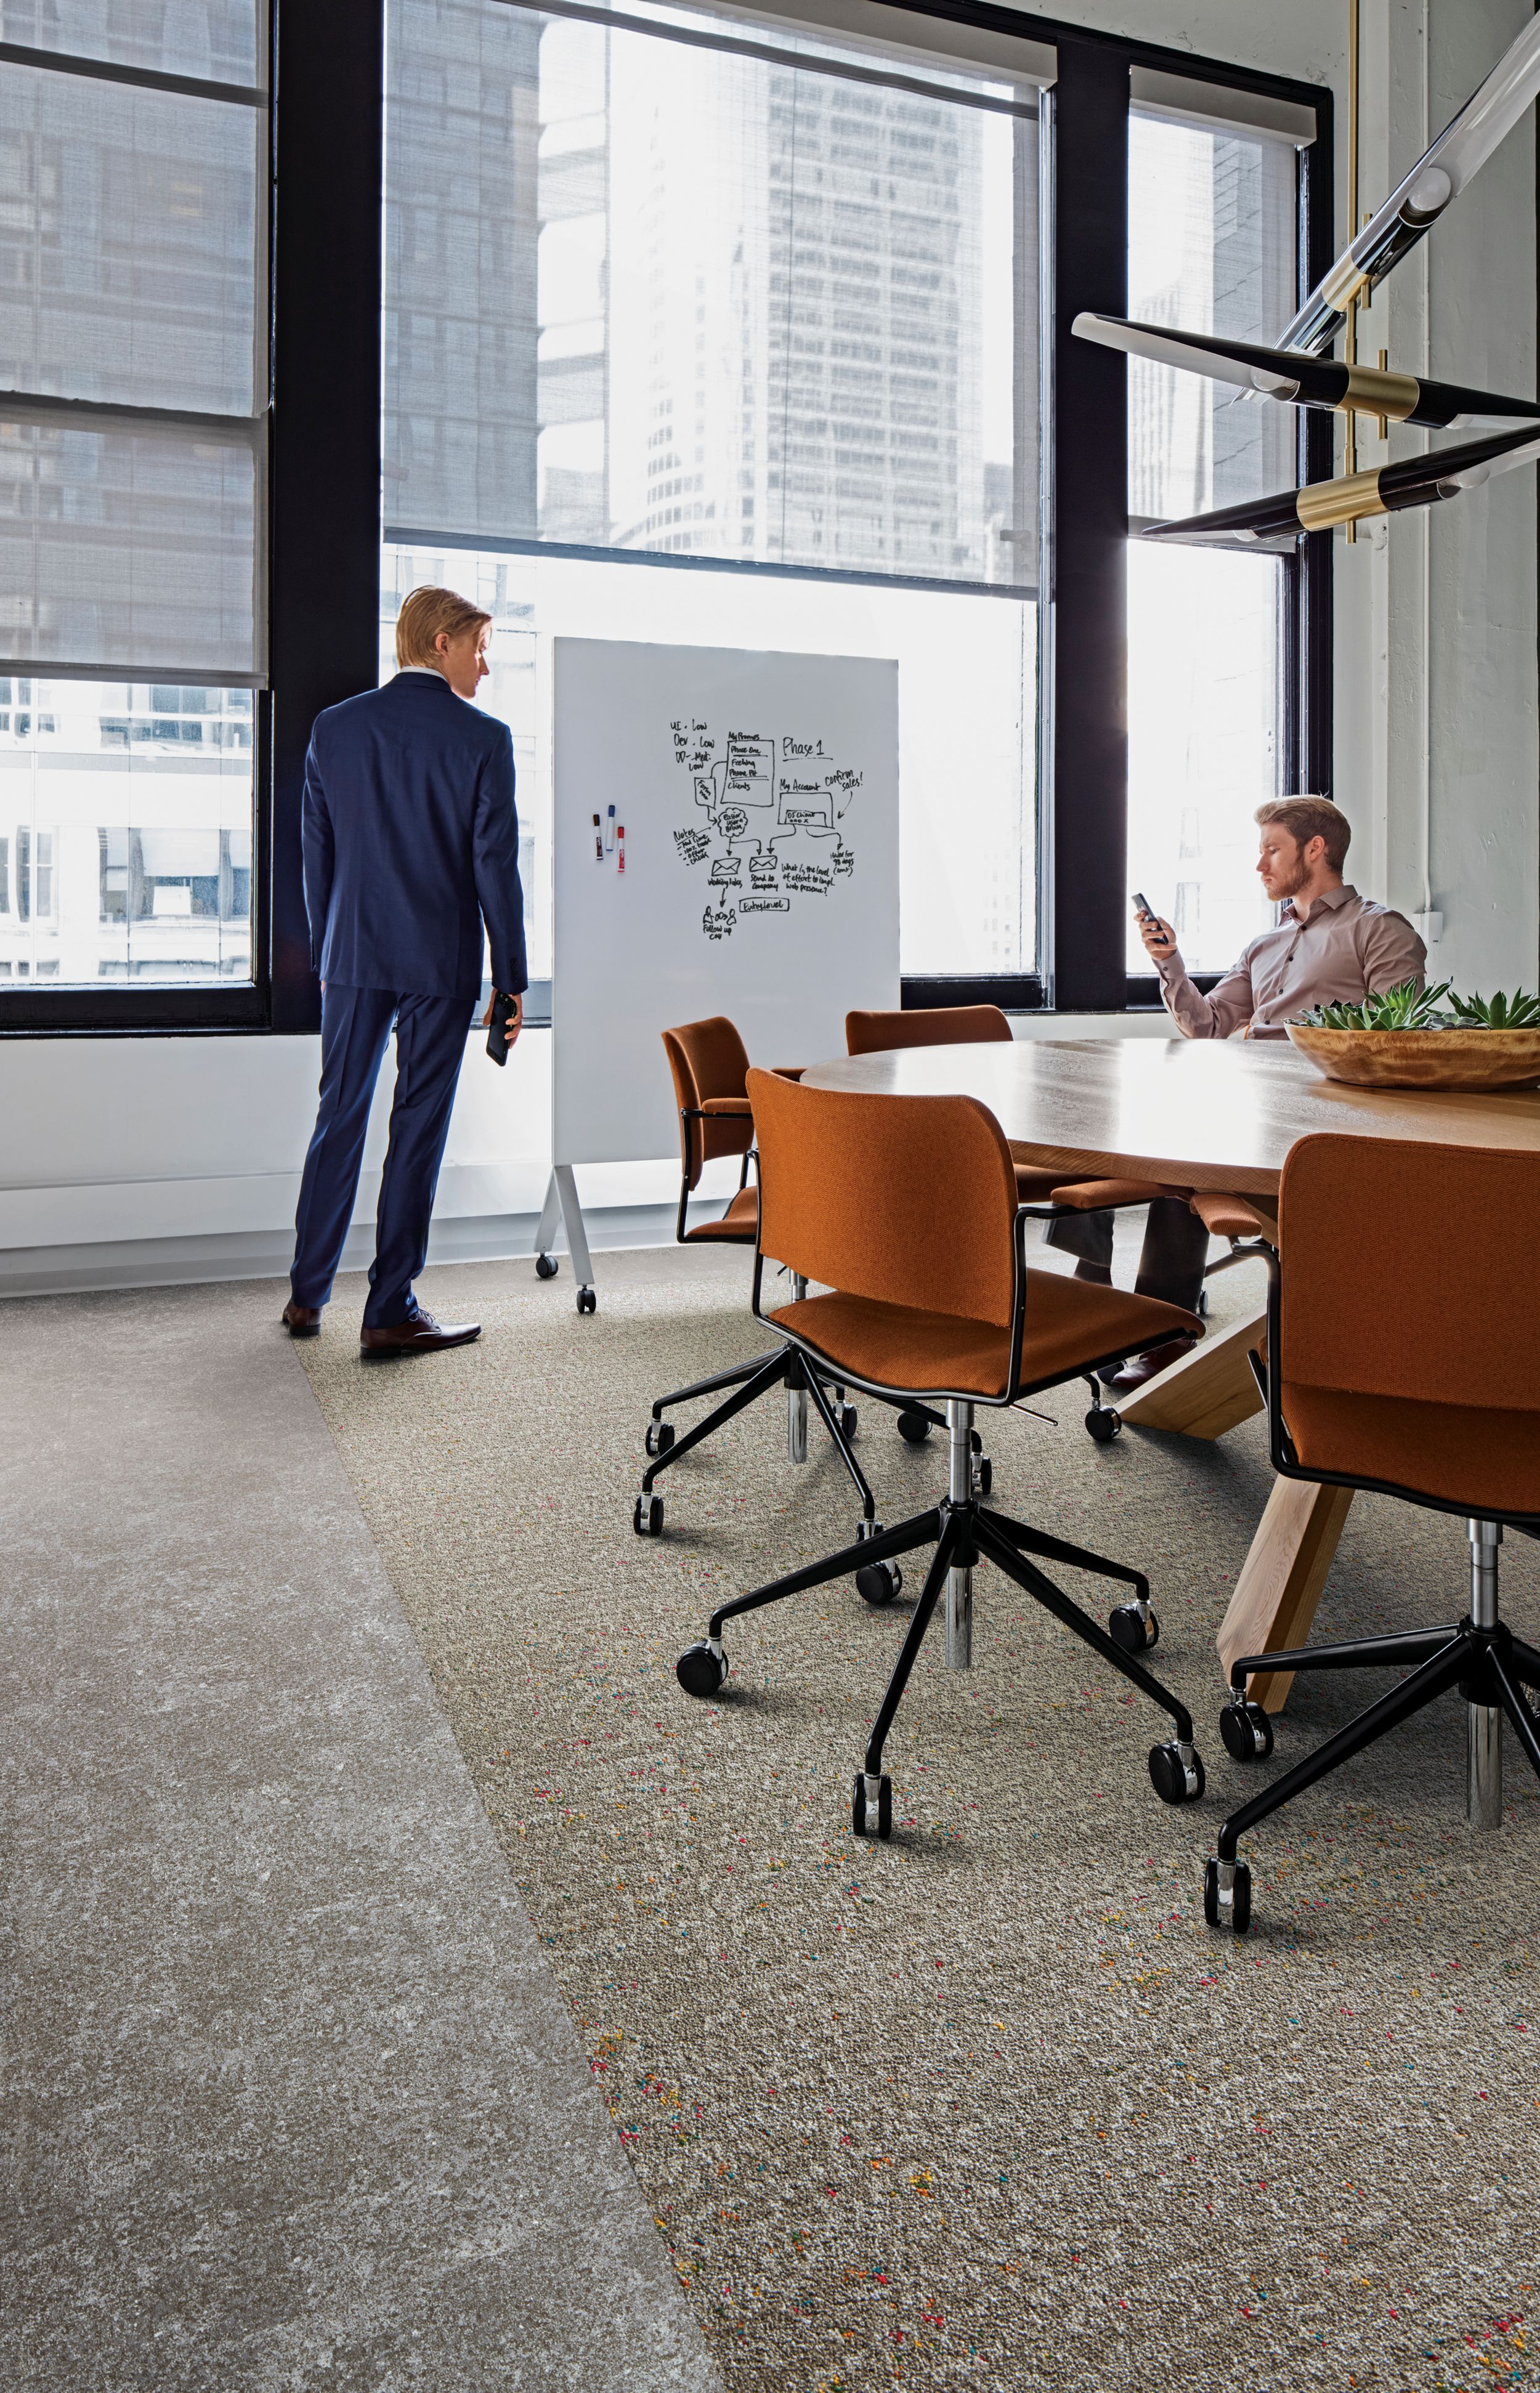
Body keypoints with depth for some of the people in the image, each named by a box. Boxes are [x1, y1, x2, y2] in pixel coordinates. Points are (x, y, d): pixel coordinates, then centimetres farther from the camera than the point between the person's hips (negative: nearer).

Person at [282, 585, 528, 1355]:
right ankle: (389, 1313, 7)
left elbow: (316, 853, 8)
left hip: (354, 958, 4)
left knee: (339, 1117, 13)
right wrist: (511, 978, -2)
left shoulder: (335, 727, 5)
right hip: (442, 963, -4)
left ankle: (307, 1296, 20)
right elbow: (496, 865, -8)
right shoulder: (483, 738, -7)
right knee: (417, 1130, 2)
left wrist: (324, 956, 17)